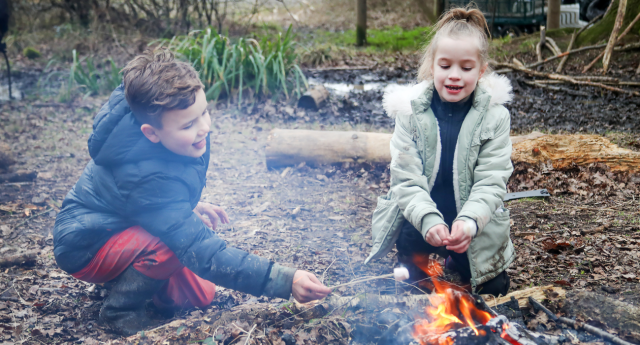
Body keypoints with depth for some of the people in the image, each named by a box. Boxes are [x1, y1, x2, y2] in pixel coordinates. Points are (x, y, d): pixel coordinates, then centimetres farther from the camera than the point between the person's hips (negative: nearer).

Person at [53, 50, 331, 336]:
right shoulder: (147, 179, -38)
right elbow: (204, 253, -40)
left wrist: (188, 207, 1)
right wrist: (286, 281, -46)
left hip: (130, 226, 8)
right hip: (84, 245, -8)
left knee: (201, 295, -1)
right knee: (170, 245, -35)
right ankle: (119, 311, -10)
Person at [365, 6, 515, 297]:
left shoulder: (494, 117, -8)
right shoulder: (411, 112, -8)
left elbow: (491, 183, -13)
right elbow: (407, 180, -13)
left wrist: (469, 221, -33)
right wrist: (428, 220, -32)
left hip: (473, 231, 0)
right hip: (419, 226, 0)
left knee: (494, 292, -2)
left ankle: (456, 262, 29)